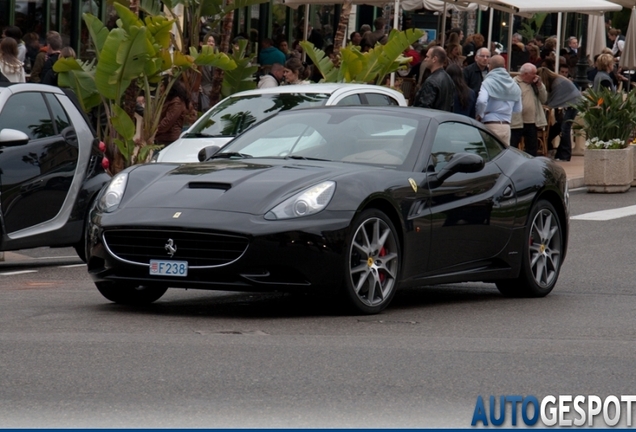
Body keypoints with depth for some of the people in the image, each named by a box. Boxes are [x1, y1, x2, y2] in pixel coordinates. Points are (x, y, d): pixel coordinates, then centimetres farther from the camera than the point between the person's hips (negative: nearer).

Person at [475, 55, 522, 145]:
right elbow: (518, 109, 15)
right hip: (506, 126, 5)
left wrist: (479, 115, -6)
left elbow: (481, 101, -22)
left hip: (490, 125, -5)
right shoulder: (514, 85, 11)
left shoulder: (488, 82, -8)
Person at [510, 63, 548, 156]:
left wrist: (539, 85, 1)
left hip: (532, 123, 7)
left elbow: (544, 99, 13)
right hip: (517, 123, -7)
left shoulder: (534, 84, 15)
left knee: (532, 148, 13)